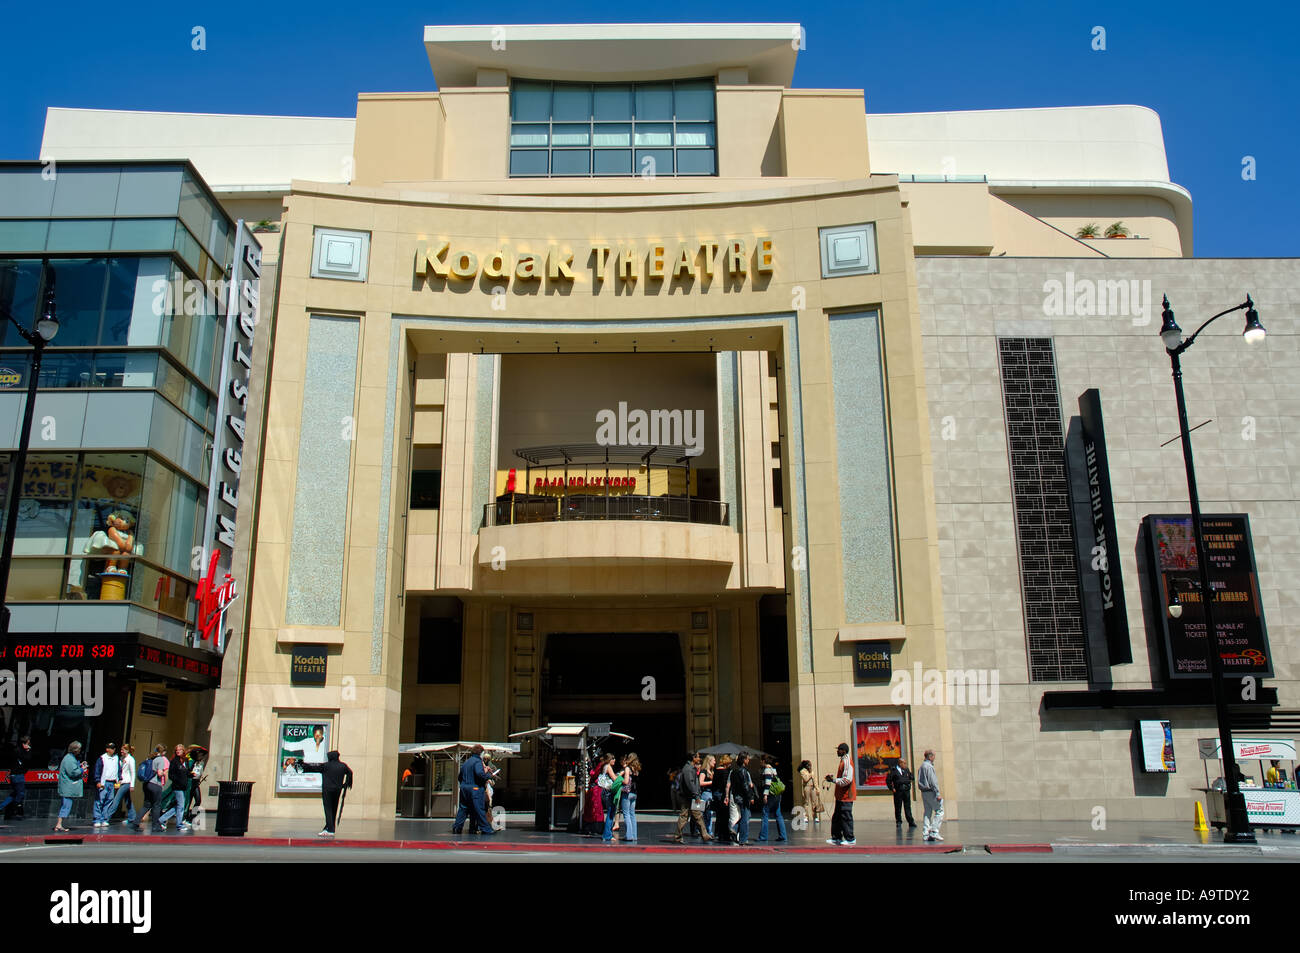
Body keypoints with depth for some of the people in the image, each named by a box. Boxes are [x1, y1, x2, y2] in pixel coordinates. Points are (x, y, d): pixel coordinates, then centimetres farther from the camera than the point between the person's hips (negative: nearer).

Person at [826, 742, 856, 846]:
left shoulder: (847, 761, -17)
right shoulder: (843, 760, 15)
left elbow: (847, 780, -24)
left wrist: (833, 780, -20)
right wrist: (833, 779, 14)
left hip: (846, 795, -10)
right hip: (841, 795, 10)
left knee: (846, 817, -4)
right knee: (837, 817, 13)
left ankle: (850, 839, 4)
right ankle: (837, 838, 20)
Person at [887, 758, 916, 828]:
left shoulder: (907, 770, 11)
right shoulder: (893, 770, -4)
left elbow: (911, 778, 24)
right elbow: (888, 780, -4)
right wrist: (892, 788, -6)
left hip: (906, 791, 3)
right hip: (898, 791, -3)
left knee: (908, 807, 3)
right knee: (898, 807, 3)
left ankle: (911, 822, 5)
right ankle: (898, 822, 12)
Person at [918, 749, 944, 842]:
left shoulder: (922, 766, 15)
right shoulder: (929, 766, -14)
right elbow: (932, 781, -18)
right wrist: (938, 794, -17)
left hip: (923, 792, 9)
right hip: (930, 791, -9)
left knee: (927, 812, 10)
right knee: (939, 811, -4)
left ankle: (925, 834, 7)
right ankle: (934, 832, -11)